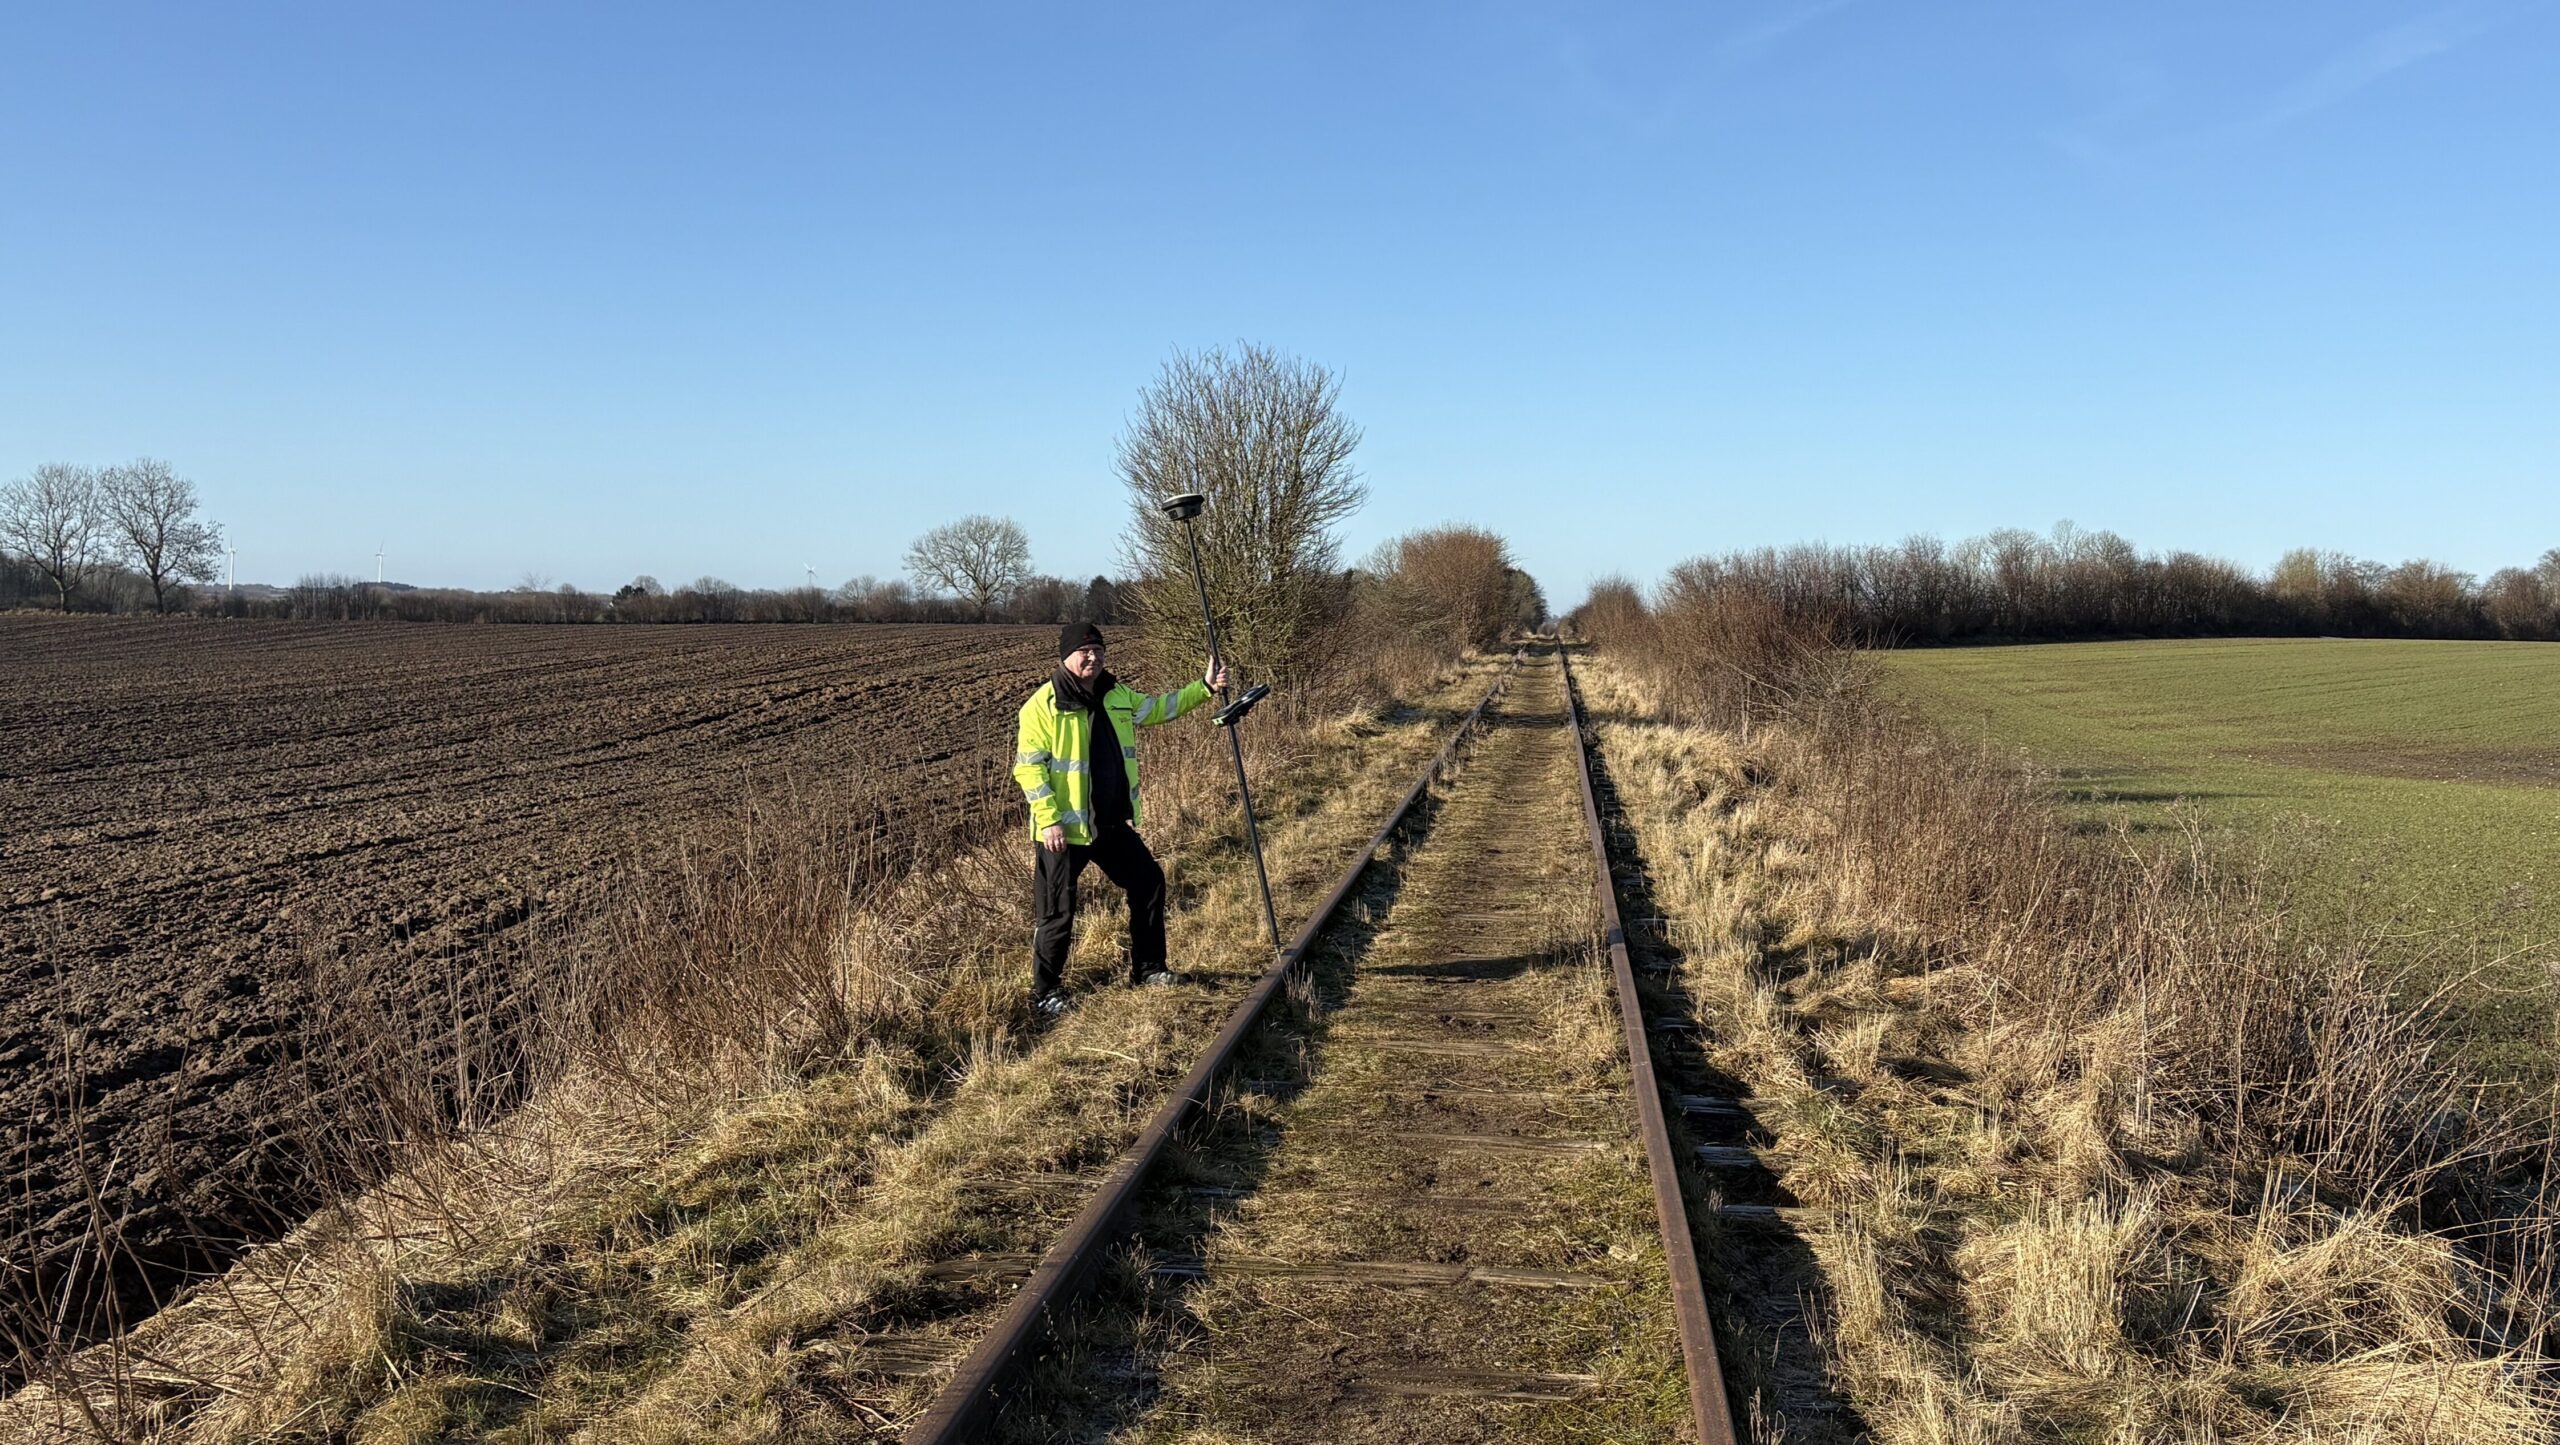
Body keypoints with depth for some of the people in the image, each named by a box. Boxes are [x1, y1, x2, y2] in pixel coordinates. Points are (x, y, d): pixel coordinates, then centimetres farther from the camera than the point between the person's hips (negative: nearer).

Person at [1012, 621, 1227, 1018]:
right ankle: (1046, 992, 17)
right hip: (1065, 828, -7)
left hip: (1113, 823, 7)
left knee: (1149, 882, 15)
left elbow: (1157, 707, 20)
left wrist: (1203, 687, 8)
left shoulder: (1117, 697, 7)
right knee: (1058, 913, 0)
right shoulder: (1043, 705, -14)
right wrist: (1050, 820, -21)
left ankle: (1147, 970, 32)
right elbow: (1028, 767, -15)